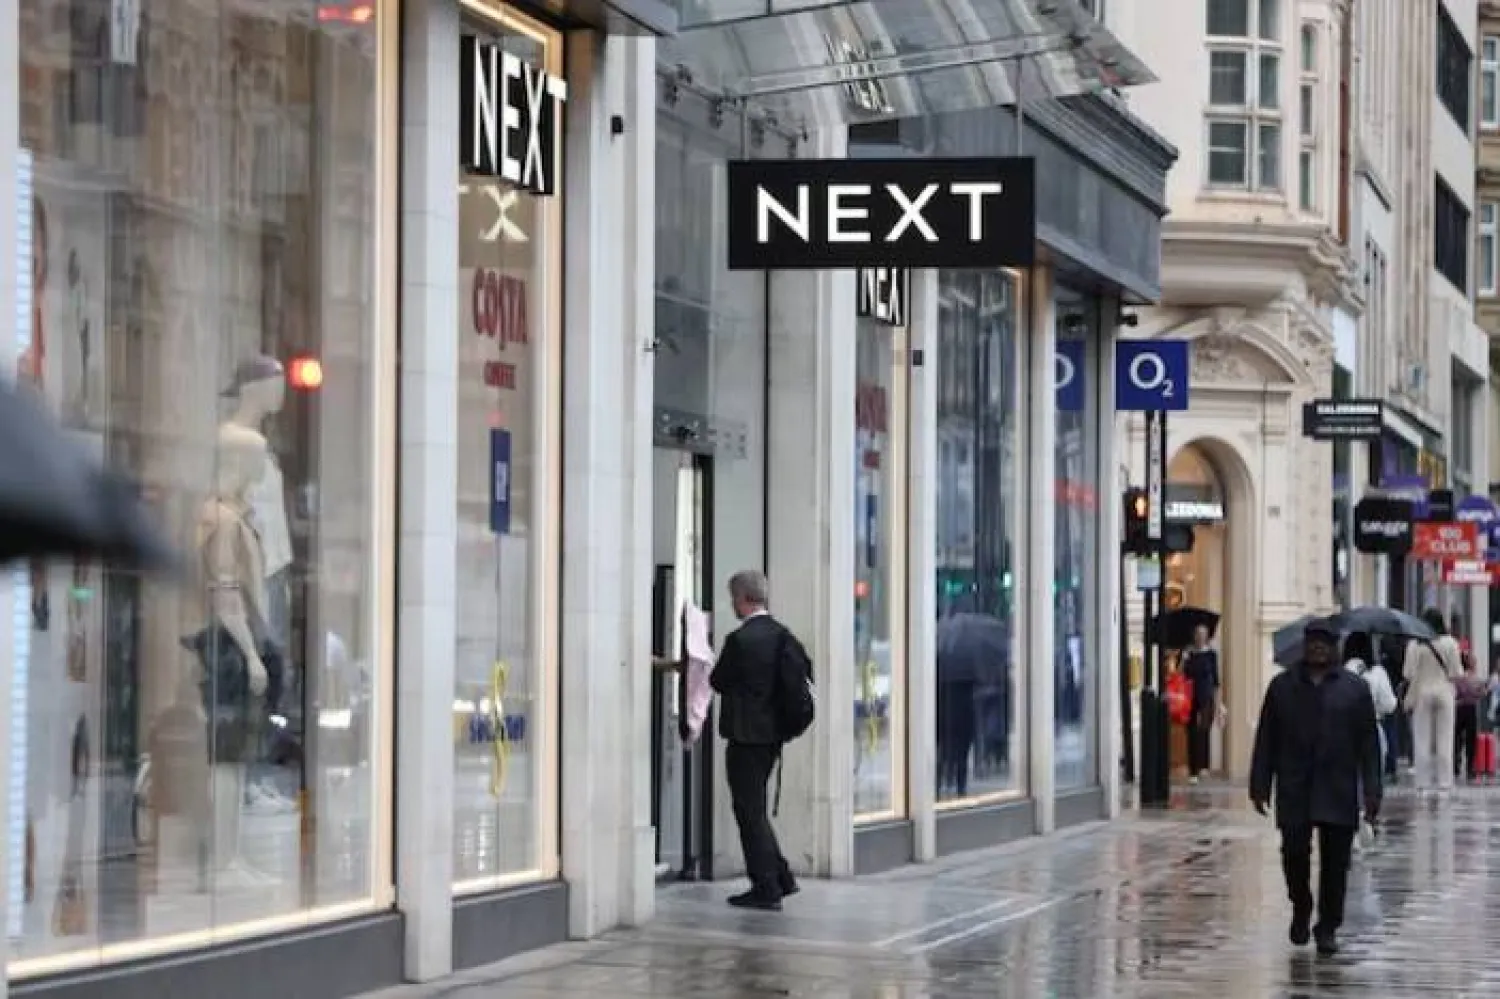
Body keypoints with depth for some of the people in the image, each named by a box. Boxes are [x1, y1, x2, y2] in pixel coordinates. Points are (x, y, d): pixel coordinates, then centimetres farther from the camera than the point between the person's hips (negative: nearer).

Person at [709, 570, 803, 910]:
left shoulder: (740, 639, -18)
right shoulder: (783, 635, 5)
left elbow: (719, 681, -9)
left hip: (746, 736, -8)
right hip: (773, 733, 8)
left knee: (750, 812, 0)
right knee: (755, 810, 20)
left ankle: (766, 889, 3)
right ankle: (780, 878, 21)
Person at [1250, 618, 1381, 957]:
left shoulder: (1355, 688, 6)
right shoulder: (1282, 686, 8)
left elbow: (1369, 744, 4)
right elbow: (1266, 740, 8)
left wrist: (1372, 792, -3)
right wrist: (1260, 786, 3)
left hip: (1338, 793, 0)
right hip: (1294, 790, 0)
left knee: (1335, 862, 0)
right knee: (1294, 853, -3)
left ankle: (1327, 928, 11)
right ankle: (1300, 910, 23)